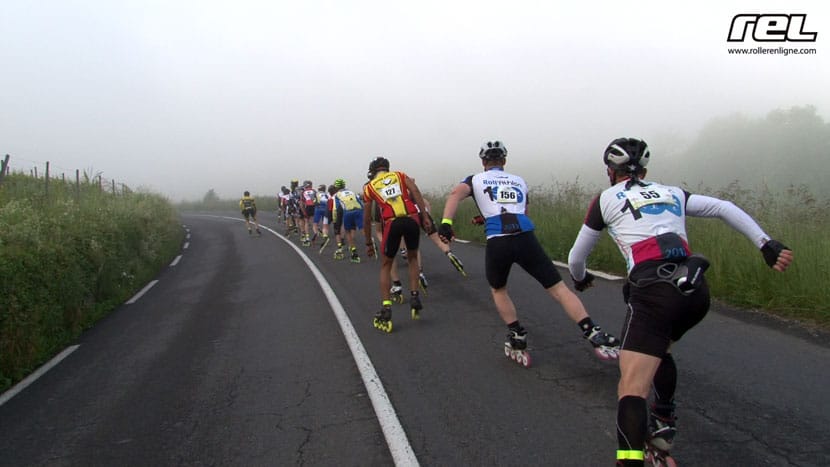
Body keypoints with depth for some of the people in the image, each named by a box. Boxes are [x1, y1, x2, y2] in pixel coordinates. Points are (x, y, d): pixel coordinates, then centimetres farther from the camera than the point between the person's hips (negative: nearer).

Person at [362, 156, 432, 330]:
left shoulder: (369, 187, 20)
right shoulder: (400, 175, 21)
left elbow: (367, 219, 20)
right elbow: (415, 191, 2)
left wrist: (369, 243, 28)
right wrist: (425, 216, -1)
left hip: (392, 223, -1)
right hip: (412, 219, 1)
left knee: (386, 265, 16)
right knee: (413, 258, 26)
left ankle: (386, 309, 8)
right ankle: (414, 296, 16)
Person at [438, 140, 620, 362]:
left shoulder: (475, 180, 19)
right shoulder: (519, 181, 28)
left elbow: (455, 194, -2)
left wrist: (446, 222, -15)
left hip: (497, 243, -1)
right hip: (526, 238, 1)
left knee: (498, 290, 25)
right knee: (558, 288, 7)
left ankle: (518, 340, 19)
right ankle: (594, 334, -5)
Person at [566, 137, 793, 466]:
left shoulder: (606, 199, 14)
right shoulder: (672, 193, 25)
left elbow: (576, 258, 20)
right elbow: (725, 208, 17)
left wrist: (580, 279, 41)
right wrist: (767, 245, 13)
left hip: (654, 290, -6)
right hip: (697, 291, 6)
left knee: (631, 390, -10)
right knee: (658, 350, 34)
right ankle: (662, 425, 40)